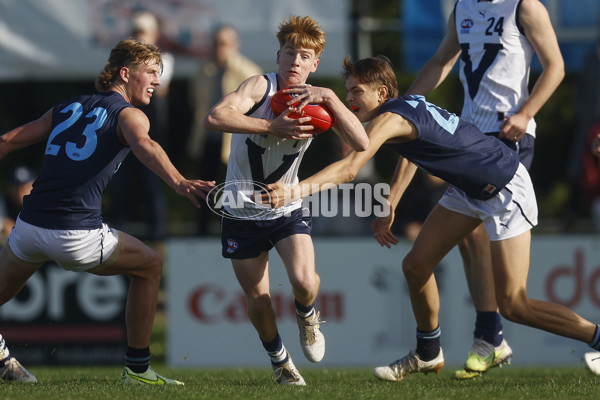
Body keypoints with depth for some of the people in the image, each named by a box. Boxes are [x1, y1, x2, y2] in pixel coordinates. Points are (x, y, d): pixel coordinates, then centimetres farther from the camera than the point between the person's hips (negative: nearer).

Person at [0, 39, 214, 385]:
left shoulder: (67, 108, 20)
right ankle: (137, 368, 19)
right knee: (150, 267, 17)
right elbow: (144, 146, -21)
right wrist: (180, 184, -38)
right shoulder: (128, 114, 2)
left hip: (28, 225, 5)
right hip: (77, 235, -5)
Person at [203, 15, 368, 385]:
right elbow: (215, 118, -35)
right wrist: (270, 127, -39)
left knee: (304, 281, -22)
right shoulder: (261, 86, -16)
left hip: (287, 208, 1)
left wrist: (330, 98, -26)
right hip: (243, 212, -1)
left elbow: (362, 143, -19)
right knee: (258, 301, 3)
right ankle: (280, 361, 33)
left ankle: (306, 315, 16)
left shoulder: (316, 100, -6)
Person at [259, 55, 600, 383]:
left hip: (507, 191, -10)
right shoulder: (404, 108, 2)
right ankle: (428, 355, 27)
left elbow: (349, 170, -38)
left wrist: (293, 192, -44)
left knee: (513, 304, -11)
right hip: (468, 190, 10)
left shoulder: (389, 120, -26)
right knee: (416, 266, 8)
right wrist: (389, 206, 17)